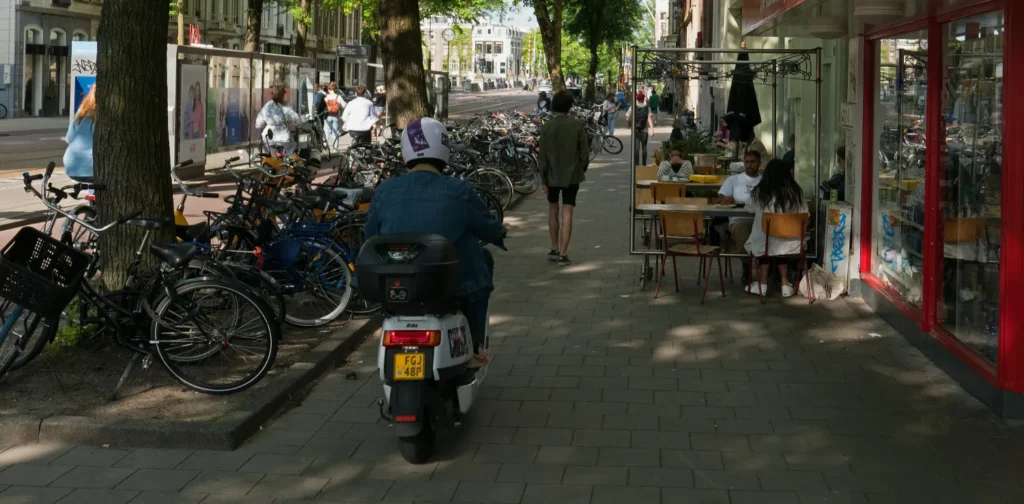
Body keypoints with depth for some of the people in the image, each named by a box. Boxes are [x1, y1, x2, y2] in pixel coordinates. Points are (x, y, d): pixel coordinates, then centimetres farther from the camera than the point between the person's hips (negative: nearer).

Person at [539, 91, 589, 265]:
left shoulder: (546, 127, -7)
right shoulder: (578, 126, -7)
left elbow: (543, 157, -6)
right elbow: (585, 152, -4)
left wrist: (544, 179, 1)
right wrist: (581, 170, 13)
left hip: (553, 175, 1)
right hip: (572, 175, -1)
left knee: (553, 210, 19)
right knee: (567, 214, 0)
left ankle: (554, 249, 23)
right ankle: (563, 254, -4)